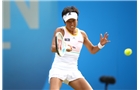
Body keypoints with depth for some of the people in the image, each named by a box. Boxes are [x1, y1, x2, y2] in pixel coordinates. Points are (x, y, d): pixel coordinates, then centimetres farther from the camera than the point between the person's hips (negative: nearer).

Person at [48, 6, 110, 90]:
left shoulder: (82, 34, 6)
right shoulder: (60, 31, -9)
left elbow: (92, 50, 17)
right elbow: (53, 48, -24)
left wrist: (101, 44, -5)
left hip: (73, 71, 5)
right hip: (58, 69, -5)